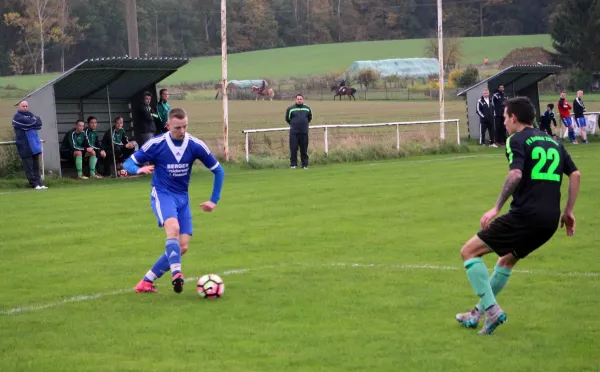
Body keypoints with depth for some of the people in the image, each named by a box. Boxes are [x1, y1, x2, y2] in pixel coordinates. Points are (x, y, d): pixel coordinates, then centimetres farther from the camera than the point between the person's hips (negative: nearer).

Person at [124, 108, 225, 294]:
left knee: (182, 247, -4)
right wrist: (139, 169, -28)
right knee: (173, 228, -34)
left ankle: (146, 282, 7)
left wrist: (214, 200, 0)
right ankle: (177, 273, -39)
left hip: (182, 198, 4)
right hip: (162, 194, -4)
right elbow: (129, 163, -4)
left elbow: (218, 170, 5)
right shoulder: (156, 144, -12)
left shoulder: (195, 145, -7)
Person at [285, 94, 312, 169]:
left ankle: (305, 164, 10)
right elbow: (287, 119, 11)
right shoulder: (290, 109, 1)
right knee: (293, 149, -3)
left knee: (304, 149, 4)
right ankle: (293, 164, 3)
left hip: (304, 132, 2)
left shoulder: (307, 109, 9)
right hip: (294, 132, -2)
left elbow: (310, 118, 24)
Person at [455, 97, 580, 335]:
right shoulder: (553, 142, 20)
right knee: (507, 260, 29)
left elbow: (516, 174, -19)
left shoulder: (517, 140, -3)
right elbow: (575, 174, 16)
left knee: (469, 251, 2)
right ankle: (478, 313, 34)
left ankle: (491, 310, -8)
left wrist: (497, 208, -16)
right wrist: (568, 211, 20)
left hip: (525, 215, -8)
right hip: (550, 221, 8)